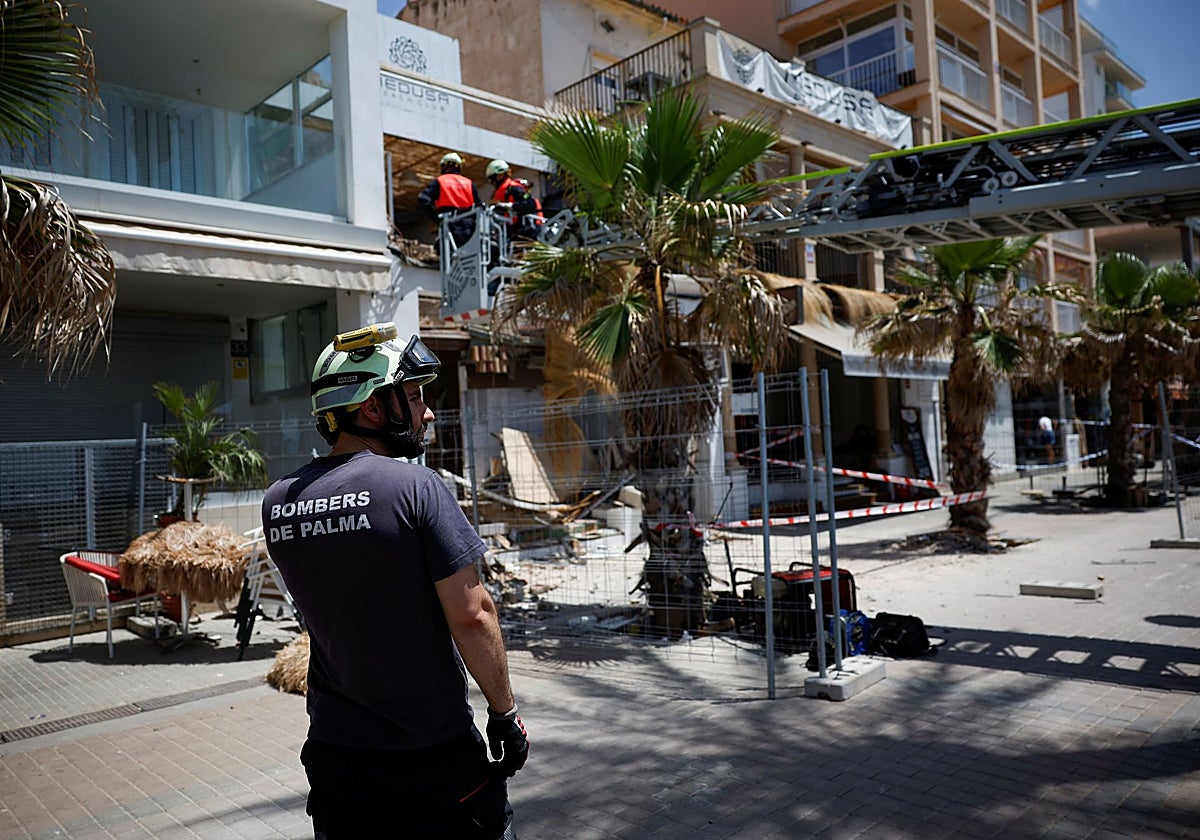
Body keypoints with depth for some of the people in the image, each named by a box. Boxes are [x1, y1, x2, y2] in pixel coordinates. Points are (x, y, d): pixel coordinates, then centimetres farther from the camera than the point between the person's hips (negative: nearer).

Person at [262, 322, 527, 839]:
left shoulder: (276, 503, 0)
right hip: (434, 756, -5)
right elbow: (471, 614, -20)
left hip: (334, 755, 6)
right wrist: (505, 712, -7)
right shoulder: (414, 485, -18)